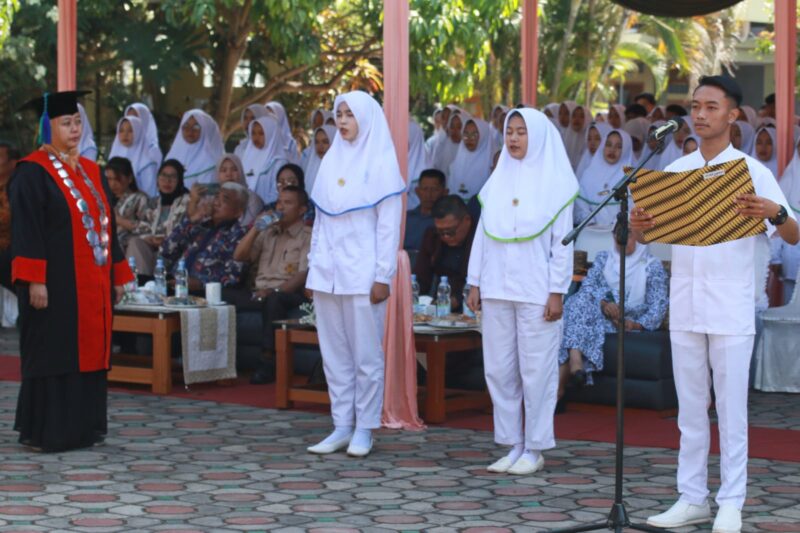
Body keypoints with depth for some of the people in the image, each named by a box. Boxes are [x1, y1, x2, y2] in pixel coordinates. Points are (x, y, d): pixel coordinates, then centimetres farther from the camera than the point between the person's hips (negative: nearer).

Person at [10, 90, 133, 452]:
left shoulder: (90, 172, 15)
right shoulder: (32, 173, -7)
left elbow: (107, 226, 18)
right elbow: (26, 230, -14)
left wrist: (117, 275, 15)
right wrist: (35, 280, -21)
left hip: (92, 285, 7)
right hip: (56, 284, -7)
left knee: (89, 351, 8)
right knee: (53, 352, -4)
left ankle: (83, 428, 15)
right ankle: (46, 432, 2)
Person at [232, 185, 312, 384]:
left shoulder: (308, 237, 5)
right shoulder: (267, 233, 25)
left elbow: (303, 275, -8)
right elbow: (239, 256, 18)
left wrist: (275, 290, -22)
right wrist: (256, 228, 7)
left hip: (290, 294, -5)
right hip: (260, 292, 5)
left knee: (273, 300, -40)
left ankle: (269, 361, -38)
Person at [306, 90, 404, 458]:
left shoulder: (381, 163, -3)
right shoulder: (331, 160, 12)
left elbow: (389, 224, -6)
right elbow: (321, 218, 16)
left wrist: (383, 276, -11)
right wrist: (314, 264, 11)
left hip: (362, 272, -5)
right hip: (327, 272, 6)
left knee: (366, 354, -1)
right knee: (334, 353, 7)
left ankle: (364, 428, 7)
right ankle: (342, 427, 13)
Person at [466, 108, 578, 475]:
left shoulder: (555, 183, -1)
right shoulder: (498, 180, 11)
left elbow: (562, 241, -3)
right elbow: (483, 233, 13)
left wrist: (557, 292, -9)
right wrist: (474, 283, 8)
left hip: (536, 291, -5)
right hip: (496, 289, 5)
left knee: (536, 371, -1)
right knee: (499, 369, 5)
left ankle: (535, 449, 7)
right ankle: (513, 445, 14)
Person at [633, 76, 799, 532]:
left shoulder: (752, 172, -2)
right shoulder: (675, 171, 10)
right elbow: (650, 234, 12)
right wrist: (639, 226, -12)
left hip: (731, 309, -4)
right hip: (685, 305, 4)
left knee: (731, 409, -1)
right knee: (691, 408, 9)